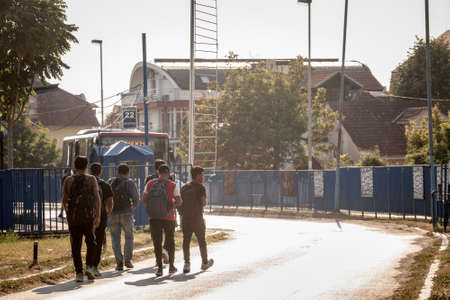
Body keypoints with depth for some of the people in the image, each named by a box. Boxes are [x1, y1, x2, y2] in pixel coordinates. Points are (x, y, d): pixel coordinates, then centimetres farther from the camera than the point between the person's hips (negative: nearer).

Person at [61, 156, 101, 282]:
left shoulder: (68, 180, 5)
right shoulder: (91, 179, 2)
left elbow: (64, 200, 8)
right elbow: (97, 197, -8)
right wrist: (98, 216, -10)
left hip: (73, 217, 1)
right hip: (88, 216, -1)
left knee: (75, 246, 5)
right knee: (91, 242, 15)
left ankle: (79, 273, 0)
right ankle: (89, 267, -3)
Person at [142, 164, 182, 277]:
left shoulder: (150, 184, 0)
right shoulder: (172, 185, -6)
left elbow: (144, 200, 1)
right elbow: (179, 202, -11)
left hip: (154, 217, 1)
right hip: (169, 217, -1)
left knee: (157, 242, 6)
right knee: (170, 241, 15)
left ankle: (159, 267, 1)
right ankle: (171, 266, 19)